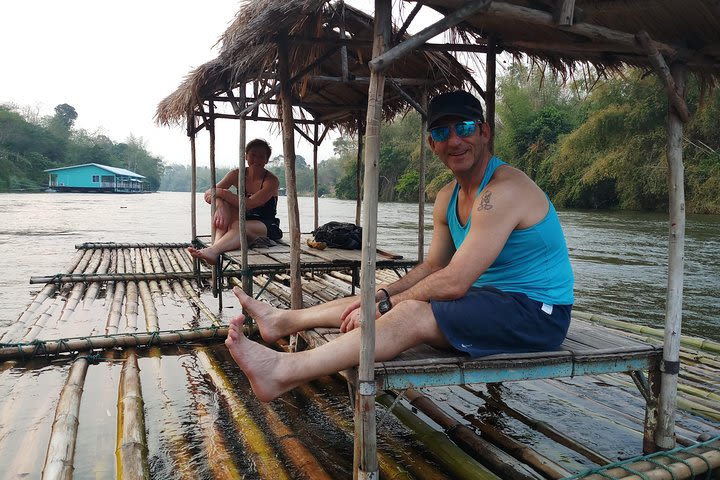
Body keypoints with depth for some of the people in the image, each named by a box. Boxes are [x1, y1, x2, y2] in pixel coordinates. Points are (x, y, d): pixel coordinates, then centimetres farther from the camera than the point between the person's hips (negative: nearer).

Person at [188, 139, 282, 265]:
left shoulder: (272, 181, -14)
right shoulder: (237, 174, 0)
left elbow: (248, 204, -26)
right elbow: (209, 193, -11)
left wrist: (221, 193, -27)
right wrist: (220, 205, -34)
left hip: (268, 228, -5)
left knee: (239, 226, -37)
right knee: (223, 201, -22)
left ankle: (213, 251, -62)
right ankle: (217, 243, -44)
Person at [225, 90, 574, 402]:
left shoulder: (503, 191, -23)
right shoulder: (447, 197, 8)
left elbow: (453, 282, -26)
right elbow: (433, 267, 10)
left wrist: (384, 305, -17)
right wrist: (382, 295, -5)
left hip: (537, 313, -9)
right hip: (495, 300, 9)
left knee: (411, 314, -26)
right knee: (377, 294, 3)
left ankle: (282, 372, -26)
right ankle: (283, 320, 15)